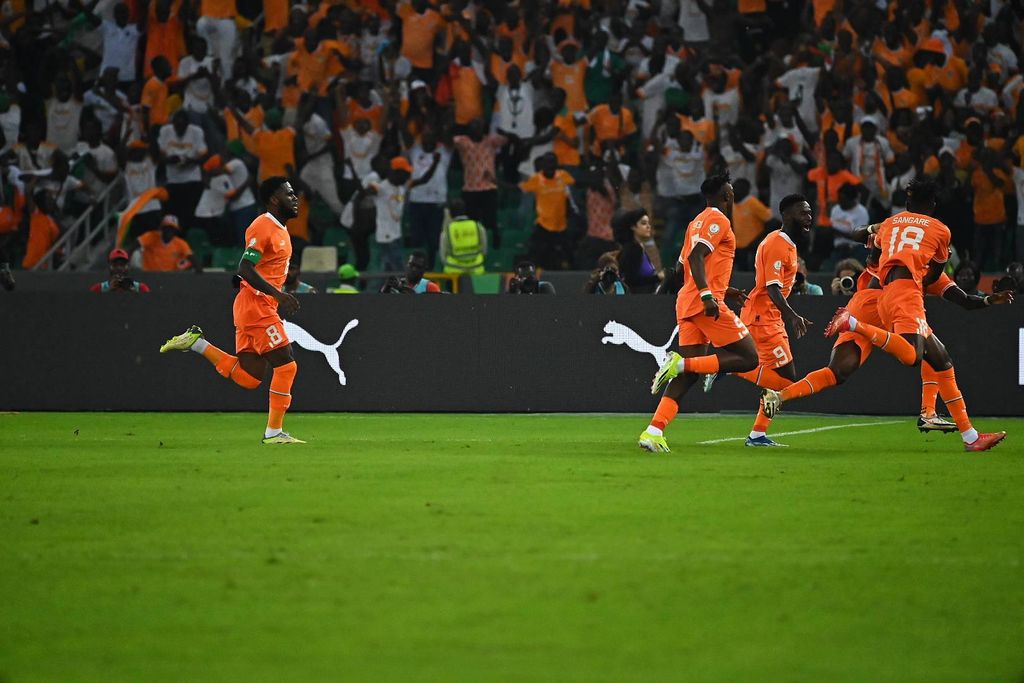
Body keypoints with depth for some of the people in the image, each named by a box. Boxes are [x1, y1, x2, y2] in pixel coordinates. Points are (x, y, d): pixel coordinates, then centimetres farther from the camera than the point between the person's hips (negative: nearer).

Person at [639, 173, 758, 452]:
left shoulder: (698, 221, 23)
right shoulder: (718, 220, -4)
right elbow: (695, 257, -18)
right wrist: (708, 295, -27)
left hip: (686, 303, 9)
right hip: (706, 303, -9)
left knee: (688, 374, 5)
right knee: (748, 359, -5)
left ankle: (653, 431, -6)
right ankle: (682, 363, -18)